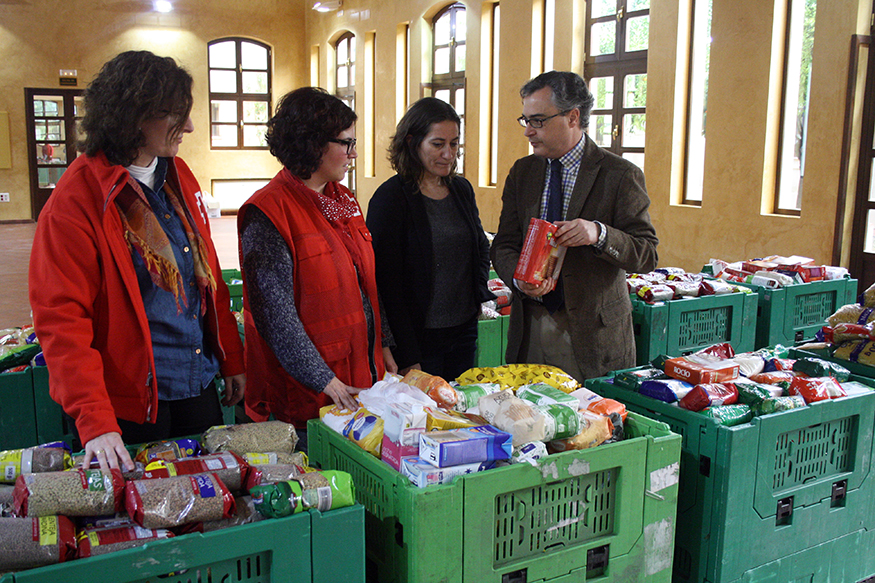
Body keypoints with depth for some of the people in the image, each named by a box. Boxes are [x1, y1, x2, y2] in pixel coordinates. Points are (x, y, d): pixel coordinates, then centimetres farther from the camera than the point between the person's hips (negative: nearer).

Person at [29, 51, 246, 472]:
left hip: (198, 385, 7)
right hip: (131, 401, -6)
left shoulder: (178, 177, 6)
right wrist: (95, 421, -27)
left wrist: (231, 360, 12)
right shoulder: (76, 200, -16)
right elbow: (61, 321, -19)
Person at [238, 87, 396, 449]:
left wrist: (383, 345, 11)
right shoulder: (268, 212, -15)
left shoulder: (343, 200, 11)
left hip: (363, 372, 7)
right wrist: (326, 382, -19)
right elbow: (276, 316, -18)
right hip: (307, 392, -7)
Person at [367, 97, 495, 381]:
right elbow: (387, 282, -14)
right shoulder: (391, 197, -12)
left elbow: (481, 248, 23)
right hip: (419, 337, -6)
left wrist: (479, 292, 5)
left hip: (464, 332, 6)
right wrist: (408, 357, -17)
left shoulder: (462, 189, 8)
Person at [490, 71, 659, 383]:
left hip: (593, 332, -3)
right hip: (530, 329, 4)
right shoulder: (522, 172, 9)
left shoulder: (622, 175, -6)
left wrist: (599, 233, -26)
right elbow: (504, 244, 8)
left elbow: (648, 254, -7)